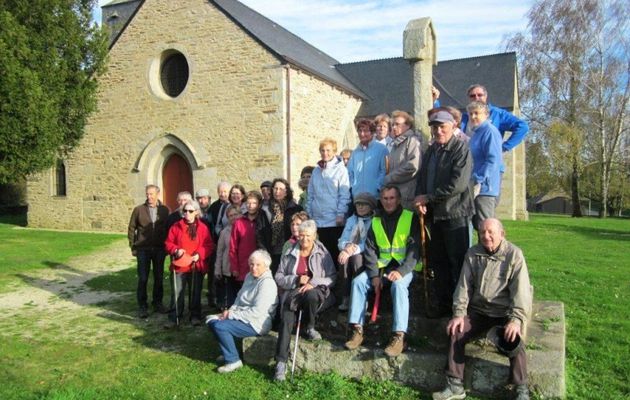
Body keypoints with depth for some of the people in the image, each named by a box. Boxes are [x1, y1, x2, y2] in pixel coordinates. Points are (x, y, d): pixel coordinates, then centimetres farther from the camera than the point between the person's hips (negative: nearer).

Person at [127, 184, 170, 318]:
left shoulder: (164, 210, 1)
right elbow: (131, 229, 4)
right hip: (143, 250, -1)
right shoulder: (139, 210, -1)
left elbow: (168, 228, 5)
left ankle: (158, 303, 22)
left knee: (159, 278, 9)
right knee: (143, 279, 3)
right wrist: (133, 247, 0)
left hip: (159, 250, 1)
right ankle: (142, 306, 13)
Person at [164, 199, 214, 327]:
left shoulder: (203, 228, -1)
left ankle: (195, 316, 24)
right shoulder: (176, 227, 2)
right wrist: (176, 250, -14)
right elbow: (168, 243, 5)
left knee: (195, 292, 11)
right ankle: (174, 317, 12)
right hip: (179, 265, 0)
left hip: (197, 266, 0)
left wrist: (199, 254, -16)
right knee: (177, 293, 2)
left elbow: (209, 246, -2)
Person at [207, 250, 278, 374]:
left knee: (220, 326, -23)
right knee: (212, 320, 2)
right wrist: (230, 311, -1)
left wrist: (231, 315, -19)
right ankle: (228, 352, 15)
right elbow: (239, 298, 19)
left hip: (256, 323, -9)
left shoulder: (267, 284, -20)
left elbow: (256, 312, -26)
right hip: (243, 317, 9)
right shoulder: (249, 276, 9)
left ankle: (233, 360, -8)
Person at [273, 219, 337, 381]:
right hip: (292, 295, 1)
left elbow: (332, 278, 3)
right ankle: (281, 363, -24)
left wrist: (313, 283, -13)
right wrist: (296, 280, -7)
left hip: (315, 293, -1)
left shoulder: (322, 253, 8)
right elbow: (279, 277, 10)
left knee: (311, 295, -38)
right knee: (286, 321, -25)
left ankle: (309, 328, -10)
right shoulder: (290, 253, 12)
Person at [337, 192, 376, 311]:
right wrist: (347, 246, -21)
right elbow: (342, 241, 2)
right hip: (351, 254, 4)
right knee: (345, 258, -30)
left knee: (356, 257, -34)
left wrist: (354, 249, -30)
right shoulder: (351, 220, 12)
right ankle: (347, 297, -28)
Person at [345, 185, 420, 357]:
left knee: (399, 285, -35)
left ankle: (399, 336, -34)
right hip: (382, 266, 5)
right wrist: (374, 274, -10)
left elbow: (415, 249, -11)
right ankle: (357, 330, -15)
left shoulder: (411, 218, -3)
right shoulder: (376, 221, 11)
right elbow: (370, 250, 4)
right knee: (358, 281, -17)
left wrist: (401, 271, -25)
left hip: (404, 267, -4)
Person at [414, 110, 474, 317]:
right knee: (438, 261, 13)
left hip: (455, 213, -7)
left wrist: (429, 198, -13)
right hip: (434, 214, 7)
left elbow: (458, 184, -17)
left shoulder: (461, 148, -7)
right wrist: (419, 199, -2)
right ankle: (442, 302, 24)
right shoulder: (430, 151, 15)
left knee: (458, 263, -1)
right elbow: (422, 178, 18)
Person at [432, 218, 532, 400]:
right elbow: (464, 285, 1)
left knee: (513, 339, -29)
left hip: (505, 311, -3)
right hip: (479, 310, 4)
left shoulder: (514, 254, -9)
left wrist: (517, 319, -28)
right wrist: (459, 313, -9)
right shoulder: (472, 254, 3)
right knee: (455, 333, -15)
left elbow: (521, 289, -17)